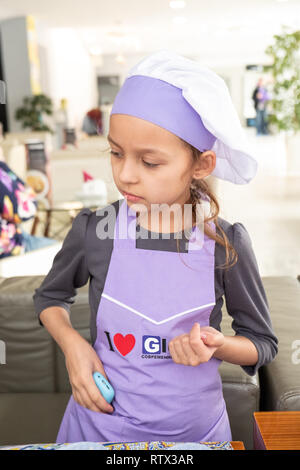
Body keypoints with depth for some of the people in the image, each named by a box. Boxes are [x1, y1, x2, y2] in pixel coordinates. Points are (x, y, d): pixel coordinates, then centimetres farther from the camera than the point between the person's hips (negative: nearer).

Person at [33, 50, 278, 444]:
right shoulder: (93, 230, -14)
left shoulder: (226, 245, -15)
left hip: (194, 428, 0)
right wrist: (72, 344, -12)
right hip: (102, 423, 1)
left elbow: (263, 343, -1)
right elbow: (50, 297, 7)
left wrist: (216, 345, -22)